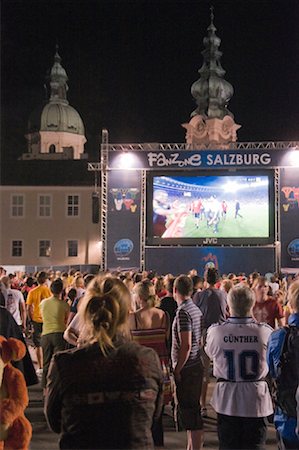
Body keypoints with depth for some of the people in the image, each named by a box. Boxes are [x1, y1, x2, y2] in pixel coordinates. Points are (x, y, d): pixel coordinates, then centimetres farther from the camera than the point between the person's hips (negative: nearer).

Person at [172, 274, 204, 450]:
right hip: (196, 366, 9)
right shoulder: (196, 309, 10)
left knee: (189, 412, -3)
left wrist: (177, 370, -16)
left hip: (187, 368, -9)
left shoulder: (183, 312, -17)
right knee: (192, 411, 18)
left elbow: (186, 345, -22)